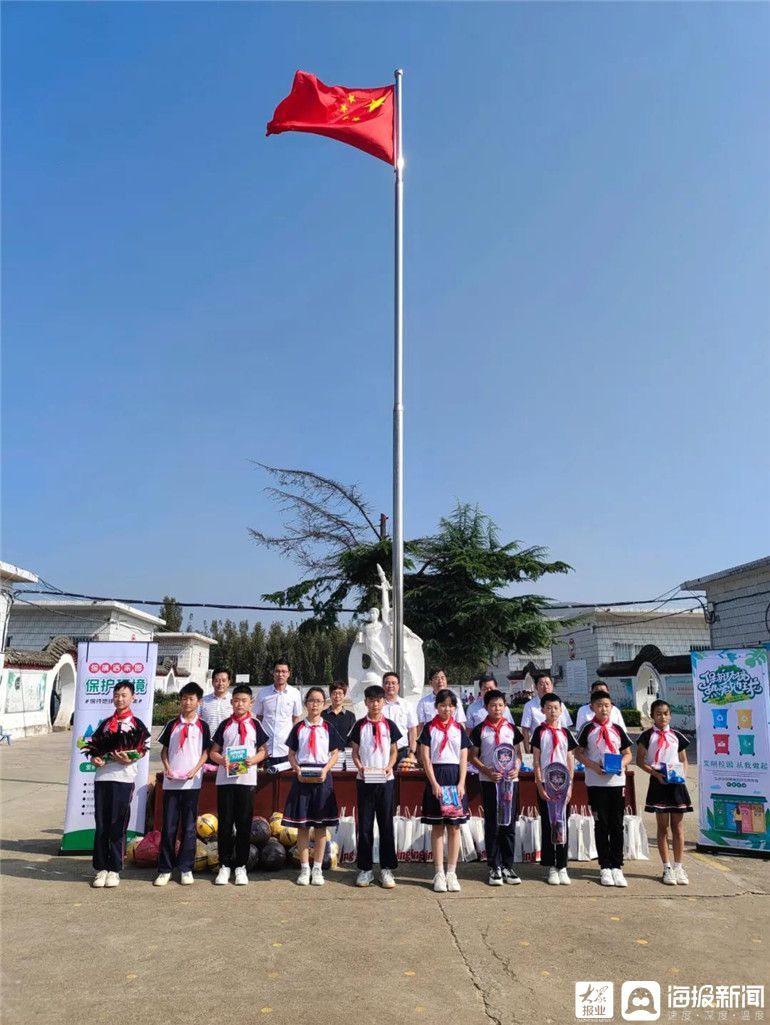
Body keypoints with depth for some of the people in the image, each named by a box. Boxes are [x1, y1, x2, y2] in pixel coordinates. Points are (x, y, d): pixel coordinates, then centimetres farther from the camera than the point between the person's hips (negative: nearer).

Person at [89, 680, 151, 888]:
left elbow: (143, 748, -1)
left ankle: (114, 870, 8)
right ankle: (101, 868, 14)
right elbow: (93, 746, 17)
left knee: (118, 826, -1)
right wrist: (94, 758, -3)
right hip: (102, 776, 4)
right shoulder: (105, 723, 18)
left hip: (124, 778, -4)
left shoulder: (137, 724, 5)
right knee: (101, 825, 5)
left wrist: (130, 759, -19)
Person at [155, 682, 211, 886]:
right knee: (168, 826, 3)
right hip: (171, 782, 1)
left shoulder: (202, 726, 3)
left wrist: (195, 770, -10)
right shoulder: (172, 725, 8)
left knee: (189, 827, 3)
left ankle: (186, 868, 12)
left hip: (192, 782, -1)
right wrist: (167, 768, -5)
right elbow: (164, 750, 12)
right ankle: (165, 869, 12)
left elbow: (205, 752, 4)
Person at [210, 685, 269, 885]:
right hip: (225, 779, 0)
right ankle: (224, 865, 15)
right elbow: (213, 752, 8)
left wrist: (253, 760, -11)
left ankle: (241, 866, 14)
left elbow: (263, 751, 9)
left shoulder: (255, 725, 7)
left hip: (247, 778, 0)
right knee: (225, 823, 4)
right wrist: (222, 760, -12)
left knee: (244, 824, 3)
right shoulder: (225, 725, 7)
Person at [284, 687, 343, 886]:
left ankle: (317, 869, 14)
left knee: (321, 825, 4)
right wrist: (298, 771, -11)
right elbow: (291, 754, 6)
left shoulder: (328, 728, 4)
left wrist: (325, 770, -12)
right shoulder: (298, 728, 5)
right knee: (302, 825, 4)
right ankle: (304, 868, 14)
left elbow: (335, 753, 3)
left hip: (322, 777, 0)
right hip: (302, 776, 0)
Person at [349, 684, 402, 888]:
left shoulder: (389, 725, 3)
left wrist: (389, 766, -11)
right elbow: (355, 752, 5)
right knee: (364, 825, 4)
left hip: (385, 780, 0)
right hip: (364, 780, 0)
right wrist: (360, 767, -13)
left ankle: (386, 869, 12)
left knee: (386, 824, 3)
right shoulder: (360, 725, 3)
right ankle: (365, 869, 14)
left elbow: (394, 751, 7)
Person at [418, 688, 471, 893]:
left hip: (455, 778, 2)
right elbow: (426, 757, -4)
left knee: (454, 828, 4)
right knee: (437, 828, 3)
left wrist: (461, 783, -7)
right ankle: (439, 873, 10)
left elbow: (463, 758, 4)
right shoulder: (429, 728, 1)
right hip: (436, 777, -2)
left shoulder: (459, 729, 7)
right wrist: (434, 783, -12)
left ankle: (451, 873, 12)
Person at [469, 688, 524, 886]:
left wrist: (516, 769, -7)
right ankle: (494, 867, 12)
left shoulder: (512, 728, 7)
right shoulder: (480, 730, -1)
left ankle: (507, 866, 17)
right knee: (492, 825, 2)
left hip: (510, 780, 2)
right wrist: (487, 771, -14)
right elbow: (473, 756, 0)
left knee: (509, 825, 6)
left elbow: (518, 753, 12)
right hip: (489, 781, -2)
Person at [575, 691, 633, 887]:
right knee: (601, 825, 4)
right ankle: (605, 867, 13)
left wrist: (621, 764, -8)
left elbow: (627, 753, 13)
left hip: (617, 781, 2)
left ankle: (617, 867, 13)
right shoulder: (588, 729, 1)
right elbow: (579, 752, 3)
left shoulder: (617, 729, 7)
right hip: (596, 783, -2)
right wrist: (593, 765, -13)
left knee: (617, 825, 4)